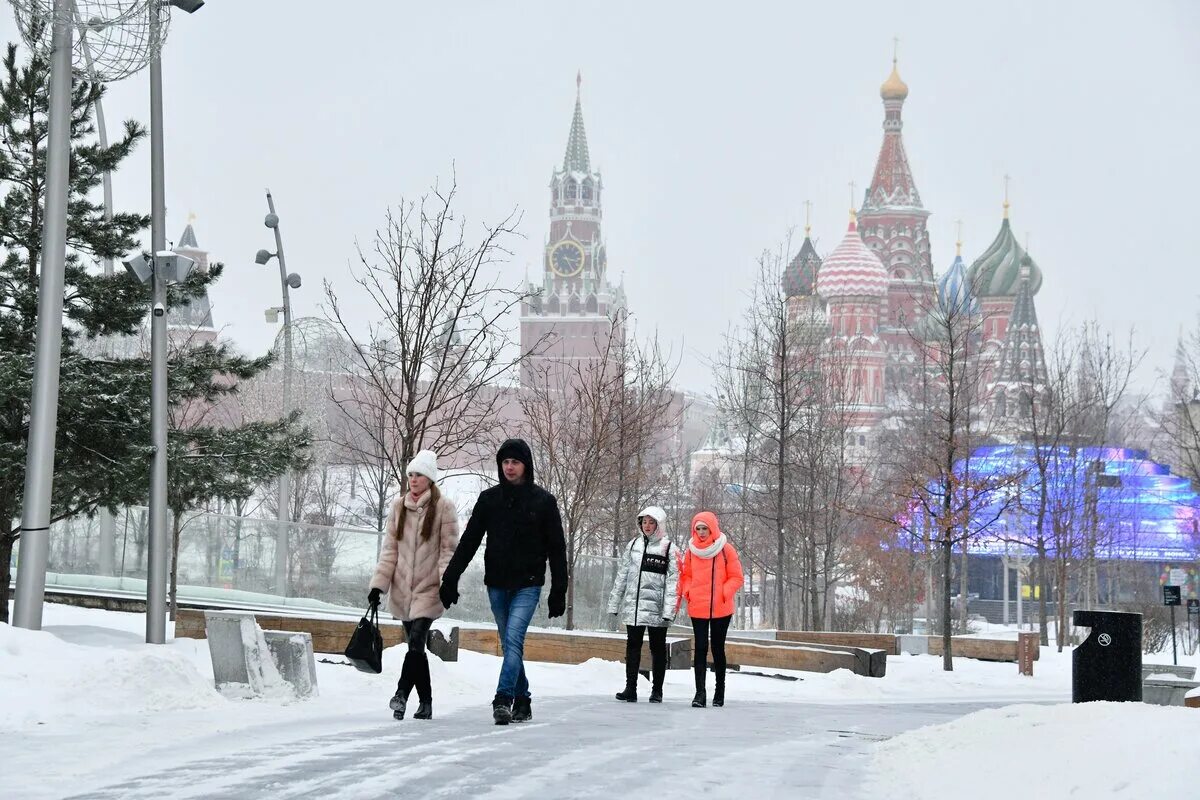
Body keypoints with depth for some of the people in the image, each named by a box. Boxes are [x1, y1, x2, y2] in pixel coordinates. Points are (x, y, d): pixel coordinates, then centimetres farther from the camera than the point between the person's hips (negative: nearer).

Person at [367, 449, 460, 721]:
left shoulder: (443, 507, -2)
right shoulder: (399, 506, 10)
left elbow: (449, 549, -4)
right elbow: (390, 549, 11)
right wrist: (378, 584, 5)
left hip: (428, 588, -5)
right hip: (402, 588, 5)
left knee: (416, 641, -19)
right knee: (415, 645, 7)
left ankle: (402, 693, -26)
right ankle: (425, 702, 12)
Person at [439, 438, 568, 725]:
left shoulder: (543, 501, -2)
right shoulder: (489, 499, 5)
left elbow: (557, 549, 1)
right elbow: (469, 541, 7)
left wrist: (559, 591, -1)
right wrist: (450, 578, 0)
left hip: (527, 585, -4)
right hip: (496, 584, 4)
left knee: (513, 639, -18)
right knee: (510, 645, 8)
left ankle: (503, 699, -22)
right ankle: (522, 702, 16)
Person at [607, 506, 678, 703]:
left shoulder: (668, 548, -2)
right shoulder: (633, 546, 10)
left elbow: (673, 581, -7)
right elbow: (621, 576, 13)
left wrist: (669, 609, -15)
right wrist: (614, 604, 9)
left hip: (657, 608, -3)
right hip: (633, 606, 3)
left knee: (658, 648, 5)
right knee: (632, 647, 3)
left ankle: (657, 690, 12)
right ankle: (630, 688, 5)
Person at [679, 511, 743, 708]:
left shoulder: (726, 550, -3)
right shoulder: (692, 551, 4)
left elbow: (736, 577, -1)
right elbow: (686, 576, 14)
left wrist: (725, 593, -16)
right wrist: (688, 591, -5)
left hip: (721, 609, -1)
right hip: (697, 608, 1)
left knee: (718, 648, 9)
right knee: (701, 649, -5)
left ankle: (720, 690, 20)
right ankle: (700, 692, -8)